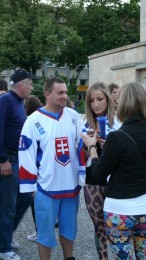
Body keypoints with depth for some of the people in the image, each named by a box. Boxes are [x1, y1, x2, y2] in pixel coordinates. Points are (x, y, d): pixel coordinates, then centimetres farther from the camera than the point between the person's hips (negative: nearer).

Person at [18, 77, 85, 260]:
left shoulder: (74, 116, 1)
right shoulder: (34, 121, -9)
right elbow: (27, 155, -8)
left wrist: (83, 175, 3)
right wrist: (30, 185, -7)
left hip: (71, 185, 4)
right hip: (46, 188, -4)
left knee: (69, 228, 19)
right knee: (46, 231, 8)